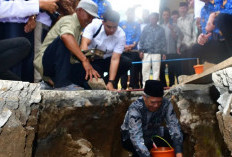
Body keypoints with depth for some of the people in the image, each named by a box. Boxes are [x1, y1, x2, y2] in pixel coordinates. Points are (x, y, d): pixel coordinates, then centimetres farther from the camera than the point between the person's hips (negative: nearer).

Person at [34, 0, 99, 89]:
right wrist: (84, 60, -42)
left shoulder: (78, 27, 18)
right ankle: (62, 83, -38)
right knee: (64, 41, -33)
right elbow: (66, 37, -36)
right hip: (45, 61, -9)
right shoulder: (69, 20, -11)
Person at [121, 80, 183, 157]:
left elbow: (174, 127, -25)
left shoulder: (166, 104, -21)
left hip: (153, 134, 5)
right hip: (130, 137, -4)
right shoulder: (135, 109, -33)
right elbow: (136, 138, -42)